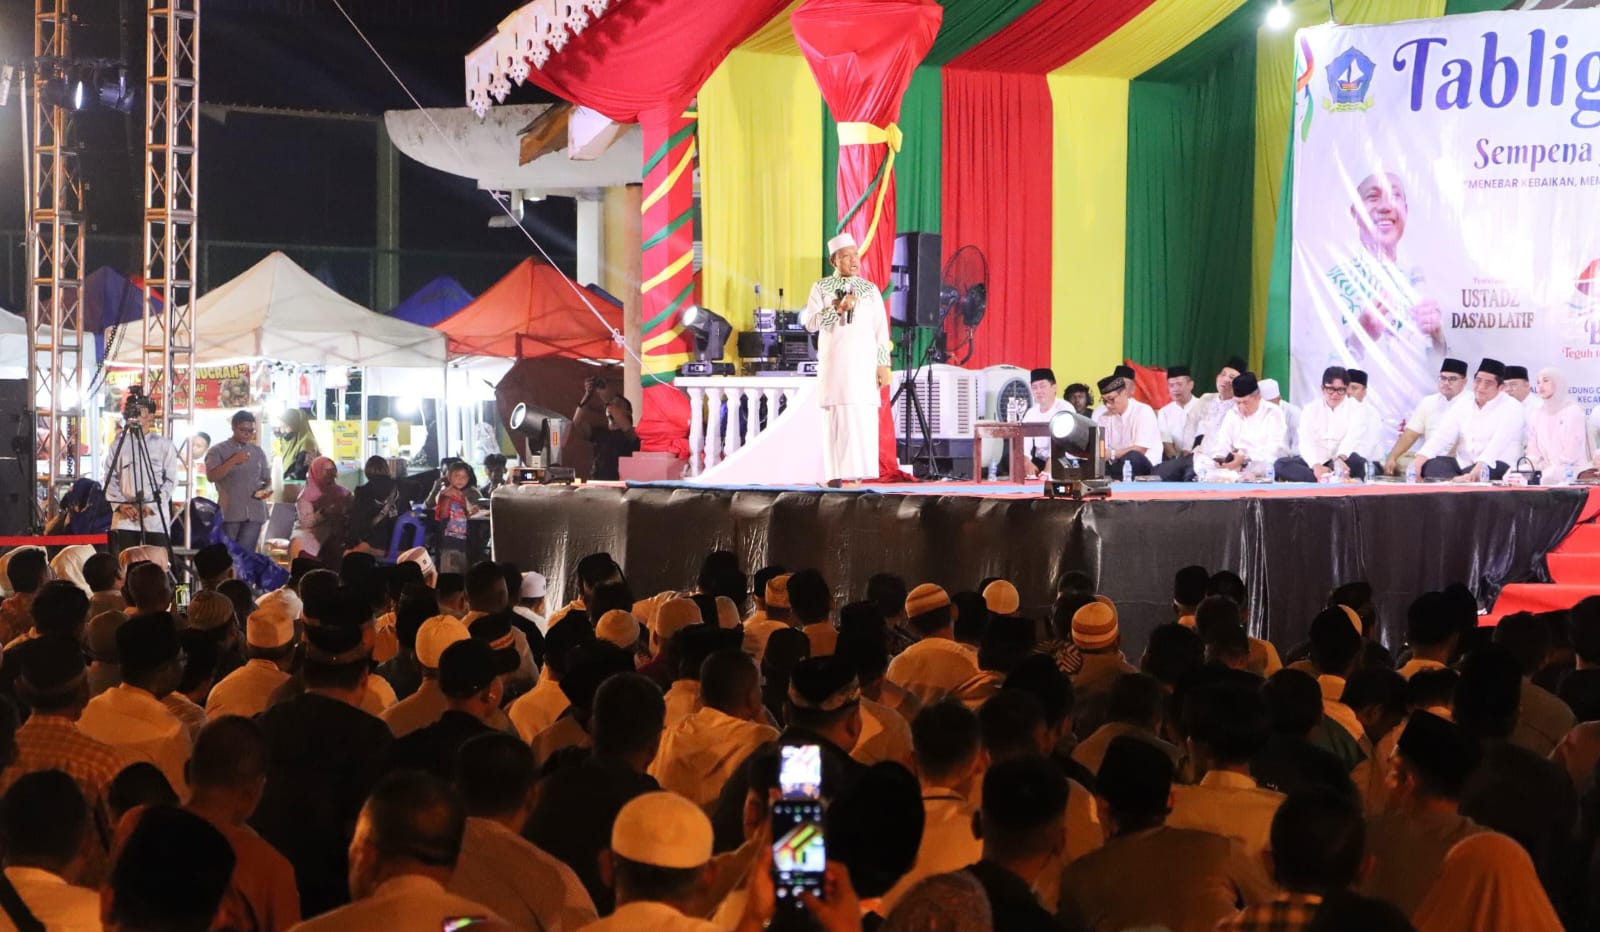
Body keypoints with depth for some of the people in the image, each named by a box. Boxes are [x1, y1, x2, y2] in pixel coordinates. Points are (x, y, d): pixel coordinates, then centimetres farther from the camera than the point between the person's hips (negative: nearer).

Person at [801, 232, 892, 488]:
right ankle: (835, 475, -7)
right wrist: (838, 308, -16)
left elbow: (881, 330, 8)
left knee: (863, 418, -5)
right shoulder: (821, 288, 6)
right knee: (836, 416, -7)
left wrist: (883, 365, 0)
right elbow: (810, 322, -6)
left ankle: (857, 473, -3)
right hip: (834, 362, -2)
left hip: (864, 363, 2)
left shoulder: (870, 290, 11)